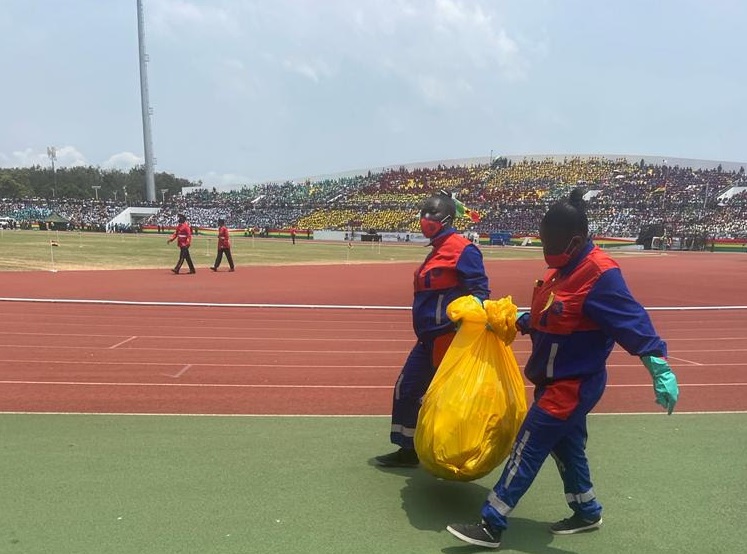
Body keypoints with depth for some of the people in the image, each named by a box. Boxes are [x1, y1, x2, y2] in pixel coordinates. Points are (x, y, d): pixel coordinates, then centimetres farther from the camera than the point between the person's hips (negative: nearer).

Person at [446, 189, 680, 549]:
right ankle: (587, 513, 41)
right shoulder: (564, 268, 4)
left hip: (573, 386, -9)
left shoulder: (600, 275, -24)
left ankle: (491, 526, 5)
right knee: (566, 447, 21)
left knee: (526, 451, -4)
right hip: (558, 382, 9)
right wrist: (516, 320, 7)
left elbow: (633, 323, -25)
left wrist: (661, 372, -26)